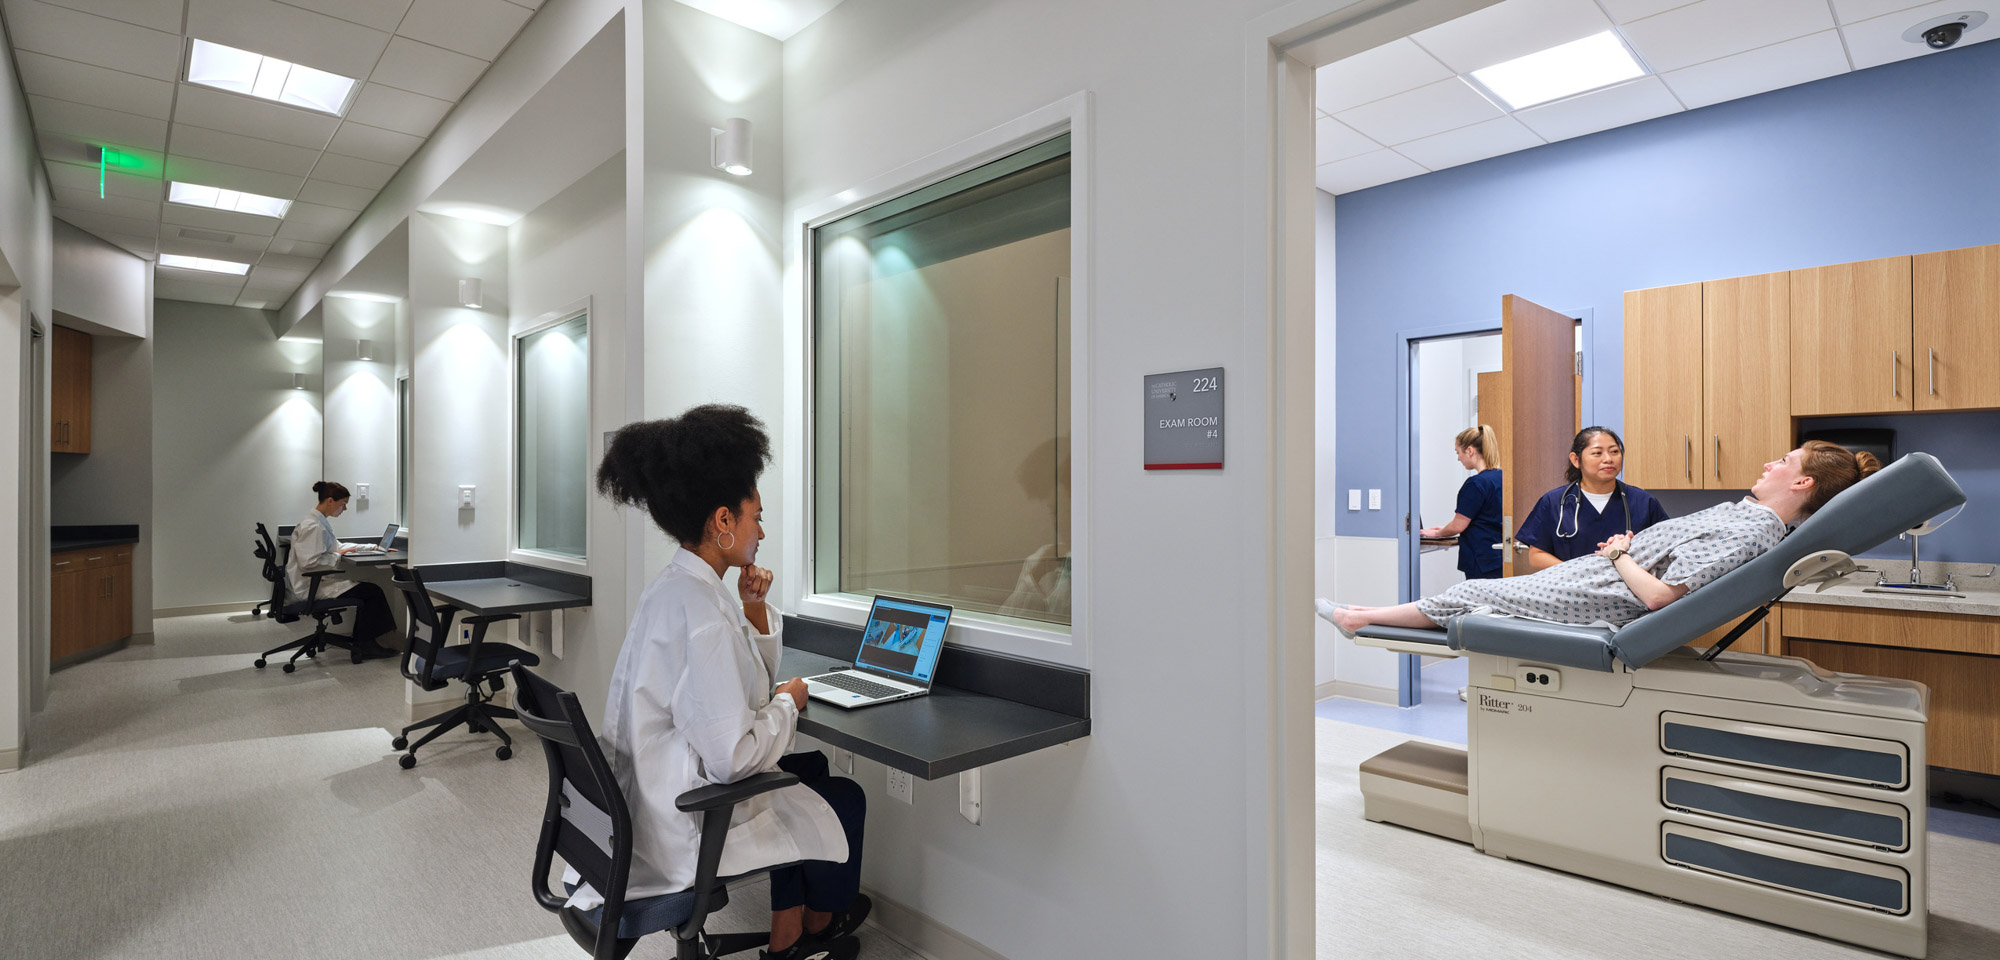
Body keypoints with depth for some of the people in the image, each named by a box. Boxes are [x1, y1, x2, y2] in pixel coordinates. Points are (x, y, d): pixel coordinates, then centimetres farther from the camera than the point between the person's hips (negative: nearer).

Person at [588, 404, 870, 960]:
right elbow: (733, 754, -32)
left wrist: (754, 610, -3)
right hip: (683, 831, -9)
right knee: (846, 799, 11)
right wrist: (787, 703, -14)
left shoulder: (676, 585, 2)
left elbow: (744, 679, 14)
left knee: (810, 767, 25)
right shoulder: (700, 611, -30)